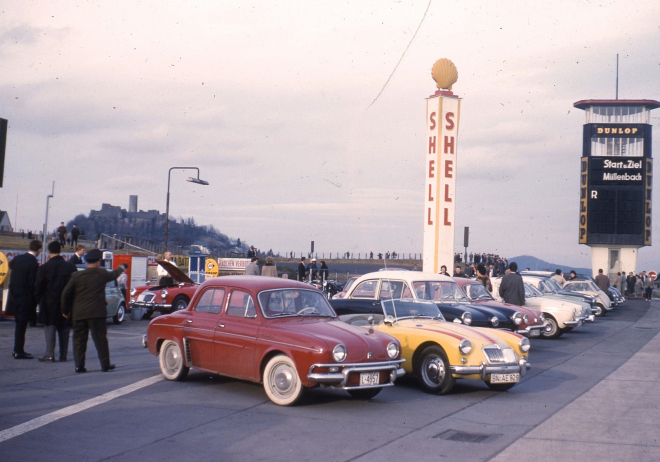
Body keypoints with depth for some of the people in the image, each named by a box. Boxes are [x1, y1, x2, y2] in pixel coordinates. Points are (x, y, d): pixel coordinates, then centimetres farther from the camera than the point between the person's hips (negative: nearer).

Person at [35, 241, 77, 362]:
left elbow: (38, 287, -4)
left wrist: (40, 299, 11)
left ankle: (50, 354, -1)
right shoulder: (71, 266, 0)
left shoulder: (44, 267, -7)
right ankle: (63, 355, 11)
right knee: (64, 329, 9)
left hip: (49, 302, -3)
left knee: (50, 328, 2)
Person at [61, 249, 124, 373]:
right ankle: (105, 364, 9)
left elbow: (65, 293, 1)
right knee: (100, 339, 4)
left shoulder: (76, 275, 2)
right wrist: (120, 269, 45)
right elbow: (114, 275, 23)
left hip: (78, 313, 1)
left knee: (79, 339, 7)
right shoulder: (102, 274, 1)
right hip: (96, 312, -1)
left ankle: (79, 365, 3)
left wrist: (65, 310, 12)